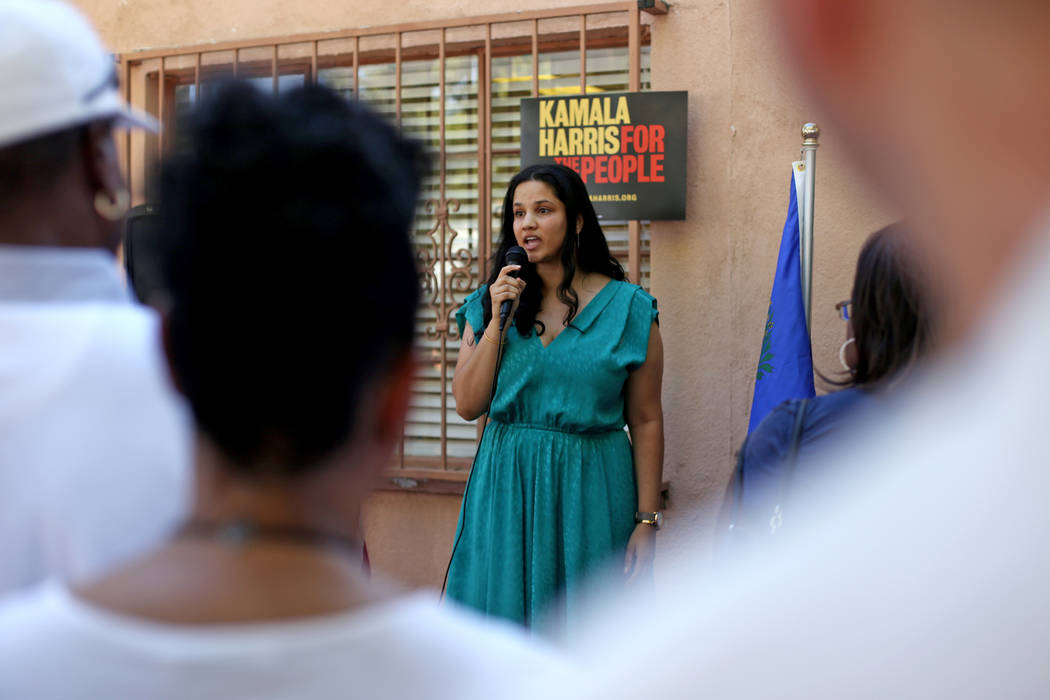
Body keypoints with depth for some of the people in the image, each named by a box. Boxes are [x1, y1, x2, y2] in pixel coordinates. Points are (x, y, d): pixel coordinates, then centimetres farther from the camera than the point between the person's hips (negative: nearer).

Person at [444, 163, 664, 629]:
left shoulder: (627, 308, -2)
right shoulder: (491, 301, 7)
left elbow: (646, 422, -3)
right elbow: (468, 404, 0)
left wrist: (647, 520, -7)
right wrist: (497, 322, -9)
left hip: (590, 489, -2)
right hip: (505, 485, 2)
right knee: (508, 625, 6)